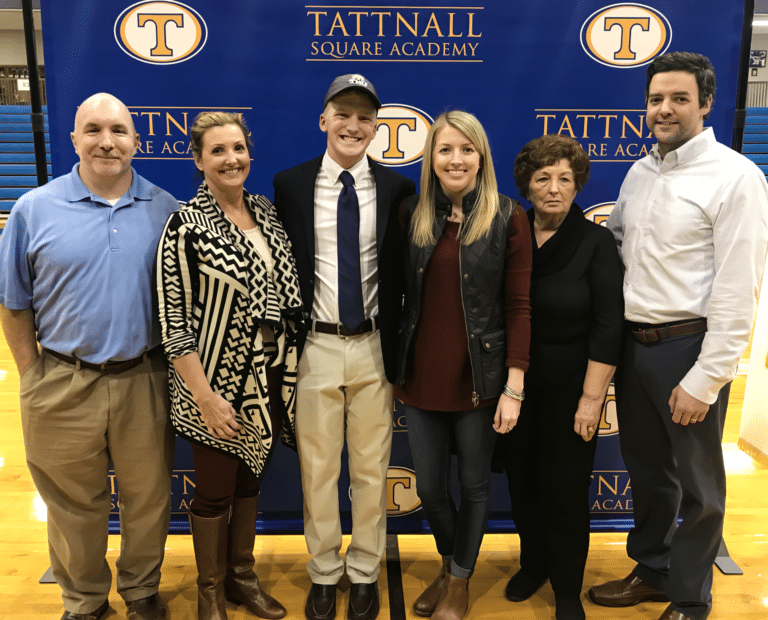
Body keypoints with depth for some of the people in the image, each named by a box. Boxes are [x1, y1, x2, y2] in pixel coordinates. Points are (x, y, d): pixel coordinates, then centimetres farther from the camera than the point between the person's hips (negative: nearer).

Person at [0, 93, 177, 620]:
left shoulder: (166, 210, 1)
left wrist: (176, 368, 4)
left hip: (145, 382, 1)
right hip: (63, 386, 0)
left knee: (148, 498, 16)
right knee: (74, 503, 16)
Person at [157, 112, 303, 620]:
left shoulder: (267, 212, 4)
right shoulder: (186, 226, -14)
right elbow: (173, 322, -14)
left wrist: (291, 372, 8)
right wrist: (205, 397, -17)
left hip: (270, 381, 5)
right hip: (219, 382, -5)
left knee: (250, 481, 20)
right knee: (214, 491, 11)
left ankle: (243, 577, 40)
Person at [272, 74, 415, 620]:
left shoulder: (397, 188, 1)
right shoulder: (291, 184, 1)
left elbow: (403, 272, 4)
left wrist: (398, 347, 1)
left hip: (374, 347, 0)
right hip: (316, 346, 0)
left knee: (371, 470, 13)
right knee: (318, 470, 12)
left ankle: (365, 574, 34)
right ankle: (324, 575, 34)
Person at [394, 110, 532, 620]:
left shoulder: (508, 217, -7)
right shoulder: (412, 214, 3)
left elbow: (518, 306, -8)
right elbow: (402, 295, 7)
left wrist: (514, 388, -12)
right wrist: (395, 366, 3)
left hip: (479, 377, -3)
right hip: (422, 375, 3)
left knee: (474, 484, 14)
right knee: (430, 488, 15)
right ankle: (450, 563, 45)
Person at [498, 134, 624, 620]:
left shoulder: (596, 242, -9)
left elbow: (608, 325, -12)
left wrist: (592, 398, -15)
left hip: (569, 386, -3)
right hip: (514, 384, 3)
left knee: (565, 488, 6)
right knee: (522, 479, 14)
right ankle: (534, 563, 40)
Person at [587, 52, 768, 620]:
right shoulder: (639, 172, 10)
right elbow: (611, 244, 18)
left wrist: (704, 381, -16)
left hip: (689, 348, -6)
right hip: (632, 341, 6)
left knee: (697, 483, 11)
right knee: (647, 469, 20)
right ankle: (652, 571, 41)